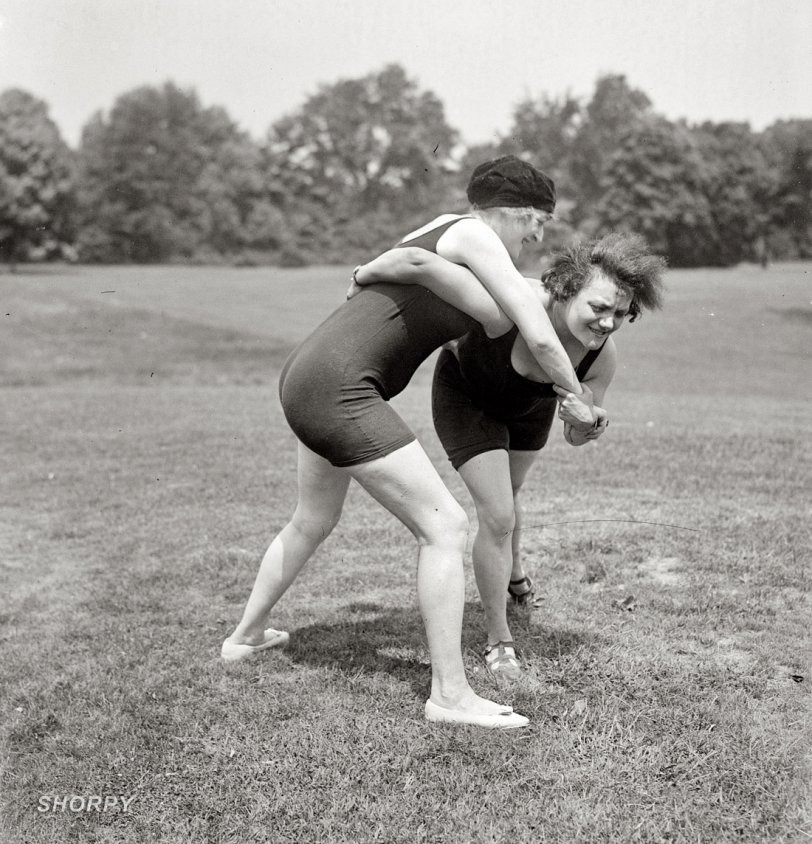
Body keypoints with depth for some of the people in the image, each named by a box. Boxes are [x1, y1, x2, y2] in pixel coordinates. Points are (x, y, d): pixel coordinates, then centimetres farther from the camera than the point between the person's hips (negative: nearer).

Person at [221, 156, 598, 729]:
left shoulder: (444, 226, 17)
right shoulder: (475, 236, -9)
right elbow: (540, 339, -12)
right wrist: (579, 397, 3)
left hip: (309, 379, 11)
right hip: (341, 389, -11)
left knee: (314, 522, 30)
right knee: (446, 528, -8)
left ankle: (246, 636, 48)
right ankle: (450, 693, -3)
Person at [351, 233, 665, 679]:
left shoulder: (602, 356, -30)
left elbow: (575, 437, -18)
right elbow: (419, 263, -52)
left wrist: (589, 424, -41)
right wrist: (361, 278, -35)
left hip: (530, 404, 5)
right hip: (466, 393, -4)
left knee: (505, 495, 29)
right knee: (497, 517, -12)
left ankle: (512, 571, 62)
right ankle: (498, 641, 9)